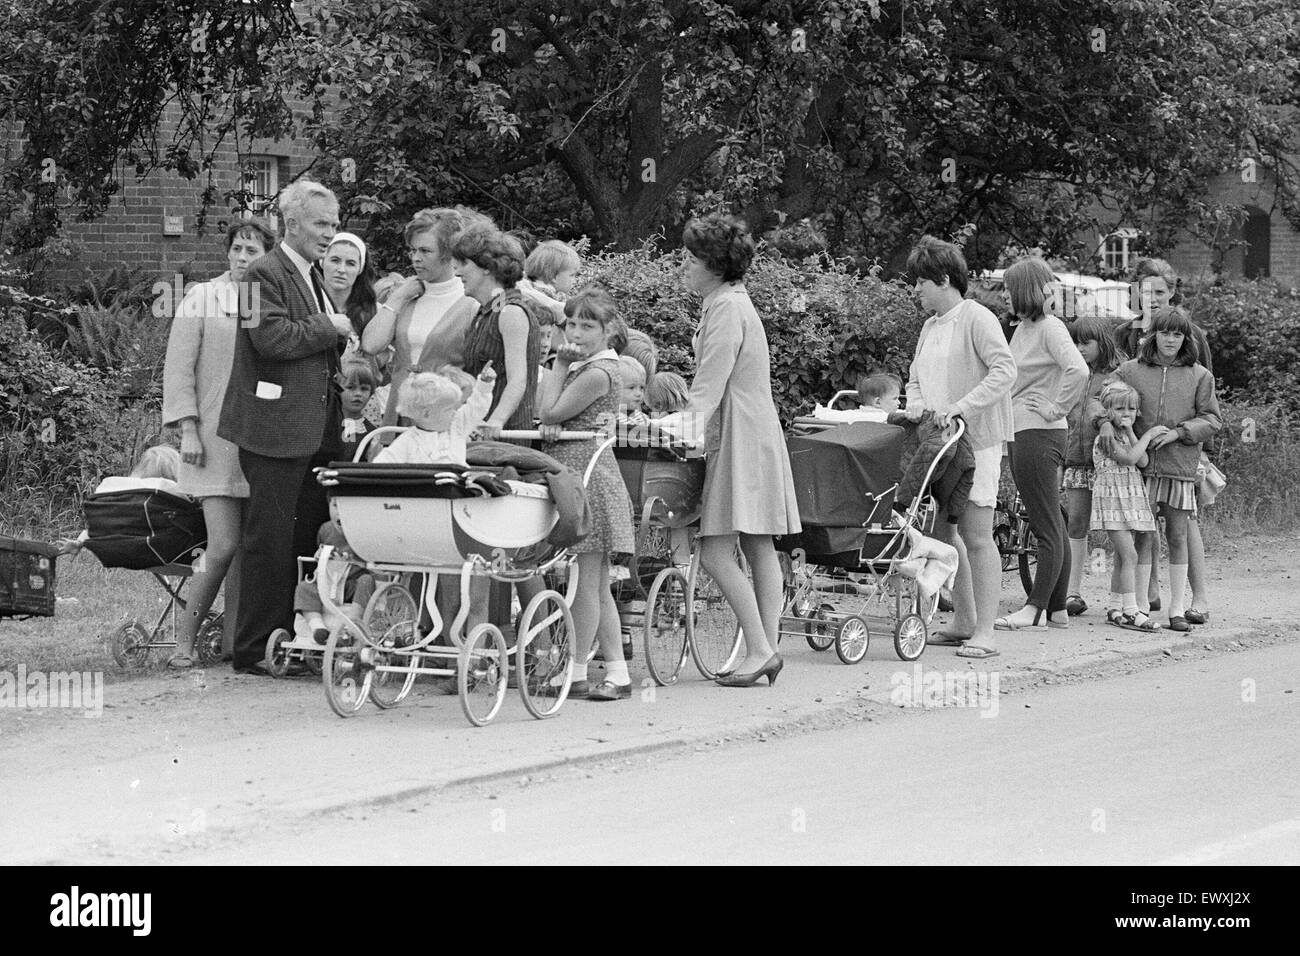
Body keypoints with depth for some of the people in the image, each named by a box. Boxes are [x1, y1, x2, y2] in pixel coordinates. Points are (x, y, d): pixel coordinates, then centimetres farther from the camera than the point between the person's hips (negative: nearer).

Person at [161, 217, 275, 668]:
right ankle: (185, 639, -1)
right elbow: (179, 366, -1)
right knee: (224, 546, -12)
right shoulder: (203, 298, 2)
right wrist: (188, 429, -8)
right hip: (215, 439, -4)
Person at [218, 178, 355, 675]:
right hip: (275, 428, -9)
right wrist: (328, 328, -12)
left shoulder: (315, 277, 20)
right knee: (270, 542, -5)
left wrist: (339, 336, 11)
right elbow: (272, 337, -22)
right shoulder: (265, 274, -9)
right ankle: (253, 652, 1)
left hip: (316, 429, 9)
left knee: (311, 537, 9)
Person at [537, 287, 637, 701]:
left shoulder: (598, 372, -13)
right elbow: (549, 417, 13)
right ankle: (617, 673, 12)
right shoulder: (582, 367, 18)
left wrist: (558, 367, -4)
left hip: (586, 473, -11)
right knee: (597, 586, 10)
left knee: (584, 581, -5)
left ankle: (574, 672, -1)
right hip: (569, 470, 11)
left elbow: (549, 413, -12)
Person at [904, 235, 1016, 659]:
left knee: (976, 536, -9)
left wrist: (962, 406, -24)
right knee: (942, 531, 10)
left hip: (976, 439, -8)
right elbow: (916, 377, 23)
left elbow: (1004, 371, -17)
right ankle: (963, 620, 21)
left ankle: (985, 631, -8)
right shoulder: (931, 326, 17)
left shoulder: (977, 318, -7)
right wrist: (915, 404, 1)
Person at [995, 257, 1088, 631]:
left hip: (1039, 434, -9)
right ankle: (1057, 608, 16)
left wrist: (1056, 408, -16)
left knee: (1047, 527, -6)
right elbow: (1008, 374, 29)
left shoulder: (1050, 327, -10)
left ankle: (1035, 608, -7)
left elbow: (1078, 371, -25)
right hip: (1019, 432, 10)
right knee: (1051, 526, 12)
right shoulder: (1023, 329, 15)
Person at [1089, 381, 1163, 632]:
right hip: (1112, 497, -8)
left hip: (1131, 498, 8)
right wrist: (1148, 436, -9)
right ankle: (1130, 611, -16)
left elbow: (1143, 461, -1)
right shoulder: (1106, 436, -9)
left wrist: (1130, 433, -7)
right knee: (1129, 556, -14)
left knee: (1122, 558, 10)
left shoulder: (1127, 437, 16)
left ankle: (1114, 608, 17)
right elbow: (1129, 458, -19)